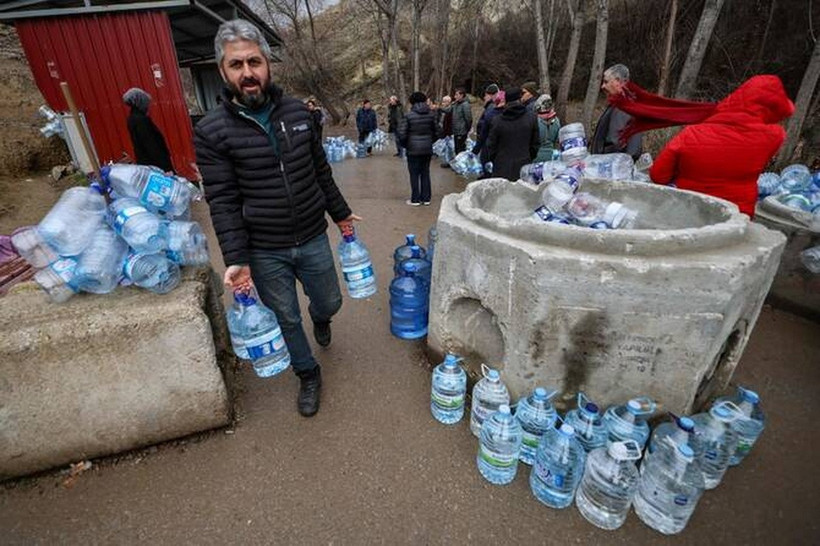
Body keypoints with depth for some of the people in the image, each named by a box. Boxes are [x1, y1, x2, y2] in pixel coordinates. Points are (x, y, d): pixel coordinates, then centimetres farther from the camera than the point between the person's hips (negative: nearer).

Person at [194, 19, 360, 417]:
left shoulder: (297, 111, 1)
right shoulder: (211, 131, -8)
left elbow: (320, 170, 10)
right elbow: (223, 202, -10)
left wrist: (340, 213, 15)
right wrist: (236, 259, -16)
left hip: (313, 240, 3)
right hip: (264, 253, -2)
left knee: (330, 303, 19)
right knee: (287, 320, 13)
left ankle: (319, 318, 58)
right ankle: (308, 376, 39)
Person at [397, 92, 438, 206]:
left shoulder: (408, 116, -10)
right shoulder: (431, 114, 2)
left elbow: (402, 134, -12)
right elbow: (436, 130, 6)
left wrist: (404, 145, 5)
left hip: (413, 149, -4)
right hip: (427, 149, 4)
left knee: (414, 174, 5)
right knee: (425, 173, 12)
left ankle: (415, 199, 8)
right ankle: (426, 198, 15)